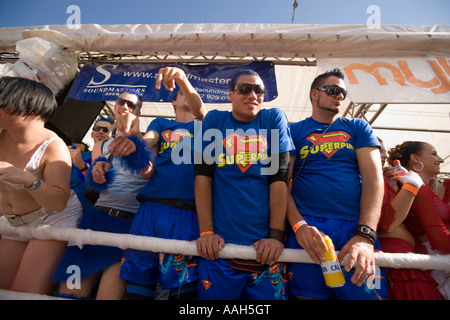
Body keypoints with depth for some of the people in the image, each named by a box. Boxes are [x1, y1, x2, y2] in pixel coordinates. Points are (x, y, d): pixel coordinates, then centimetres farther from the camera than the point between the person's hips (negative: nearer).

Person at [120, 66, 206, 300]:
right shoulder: (160, 123, 22)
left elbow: (199, 109, -3)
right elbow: (145, 142, 3)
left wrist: (182, 78, -19)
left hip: (187, 212, -1)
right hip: (150, 208, 2)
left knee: (182, 285, 1)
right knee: (138, 281, 6)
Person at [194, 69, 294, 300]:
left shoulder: (274, 119, 5)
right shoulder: (214, 120, 5)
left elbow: (279, 178, -3)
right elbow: (202, 175, -2)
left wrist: (276, 236, -9)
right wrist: (206, 232, -9)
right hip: (219, 245, 0)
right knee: (214, 292, 12)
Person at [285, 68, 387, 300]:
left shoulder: (358, 128, 14)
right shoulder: (294, 131, 9)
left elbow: (373, 177, 2)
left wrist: (365, 235, -12)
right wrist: (299, 225, -16)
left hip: (357, 229, 2)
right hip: (308, 230, -1)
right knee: (308, 293, 2)